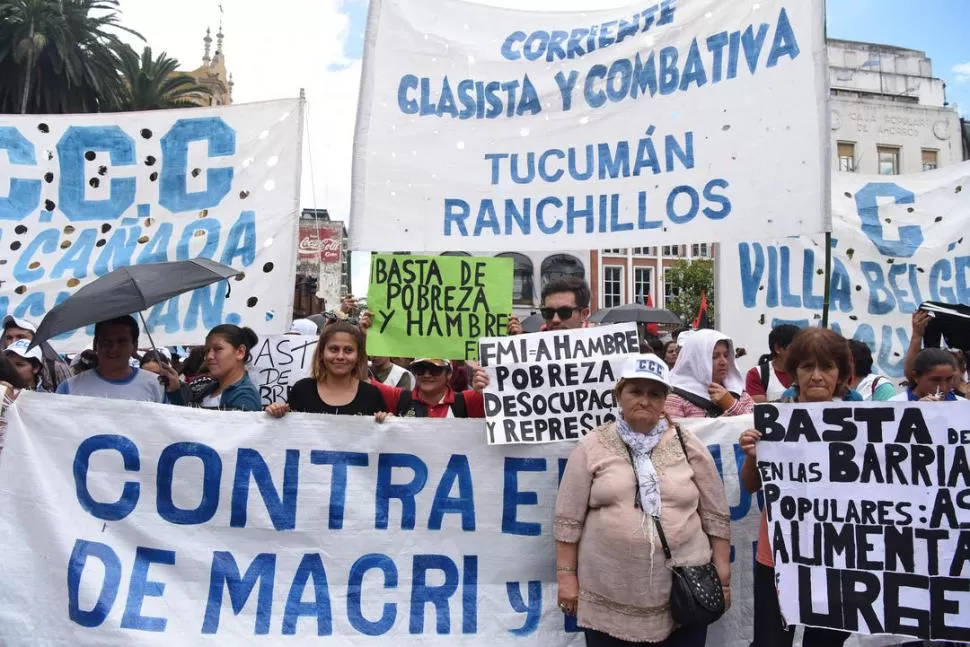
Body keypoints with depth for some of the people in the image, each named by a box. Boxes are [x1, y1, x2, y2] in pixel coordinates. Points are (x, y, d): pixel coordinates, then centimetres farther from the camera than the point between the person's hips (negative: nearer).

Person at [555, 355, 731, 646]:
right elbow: (569, 518, 0)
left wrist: (722, 577, 4)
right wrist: (566, 576, -2)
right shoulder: (592, 447, -2)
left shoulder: (689, 445, 2)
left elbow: (716, 516, 5)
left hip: (683, 597, 1)